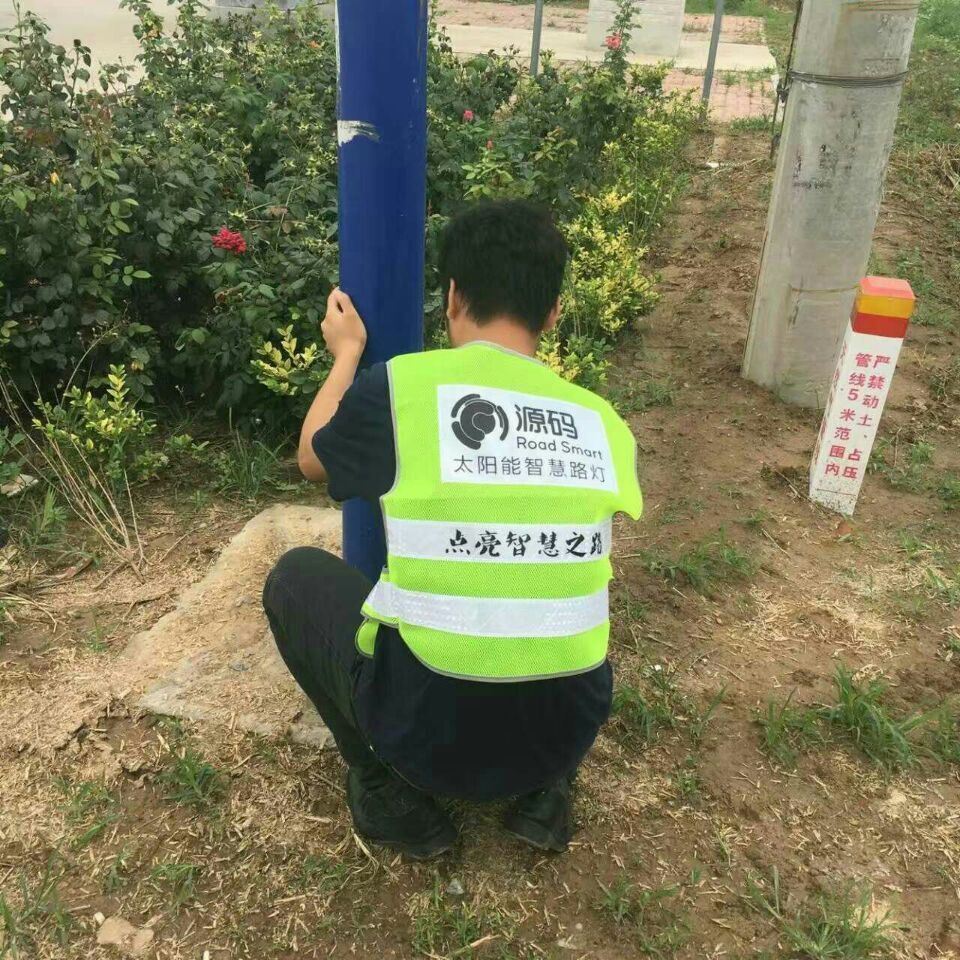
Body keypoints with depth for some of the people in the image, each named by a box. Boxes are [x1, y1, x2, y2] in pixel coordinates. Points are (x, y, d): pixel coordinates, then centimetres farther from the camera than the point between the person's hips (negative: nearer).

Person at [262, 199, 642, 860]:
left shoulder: (399, 385, -11)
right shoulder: (605, 424, 1)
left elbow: (313, 458, 12)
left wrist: (348, 352, 26)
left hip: (424, 733, -3)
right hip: (565, 734, 4)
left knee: (297, 575, 19)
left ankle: (392, 791, 15)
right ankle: (545, 788, 18)